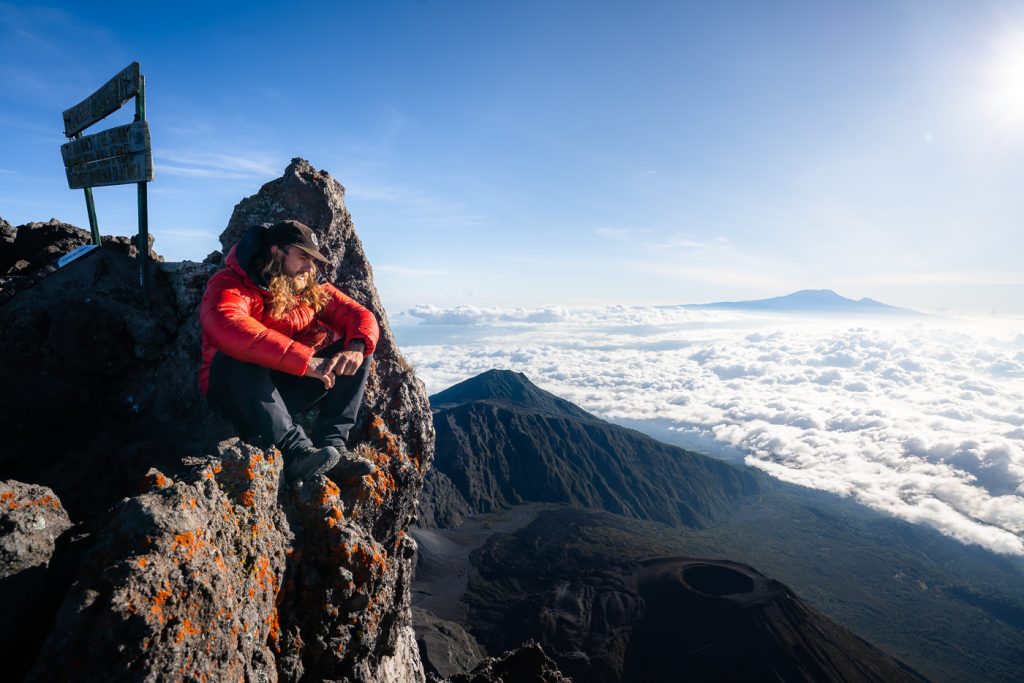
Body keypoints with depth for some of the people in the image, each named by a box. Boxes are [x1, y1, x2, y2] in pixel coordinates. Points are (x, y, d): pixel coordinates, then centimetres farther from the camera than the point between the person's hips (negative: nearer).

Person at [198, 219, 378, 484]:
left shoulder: (311, 290, 3)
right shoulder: (231, 285, -15)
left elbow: (361, 315, -3)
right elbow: (227, 328, -37)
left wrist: (356, 347, -27)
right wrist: (304, 360, -43)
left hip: (286, 389, 5)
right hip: (232, 391, -5)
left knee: (358, 349, -8)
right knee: (242, 355, -36)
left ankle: (331, 444, -20)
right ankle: (296, 451, -40)